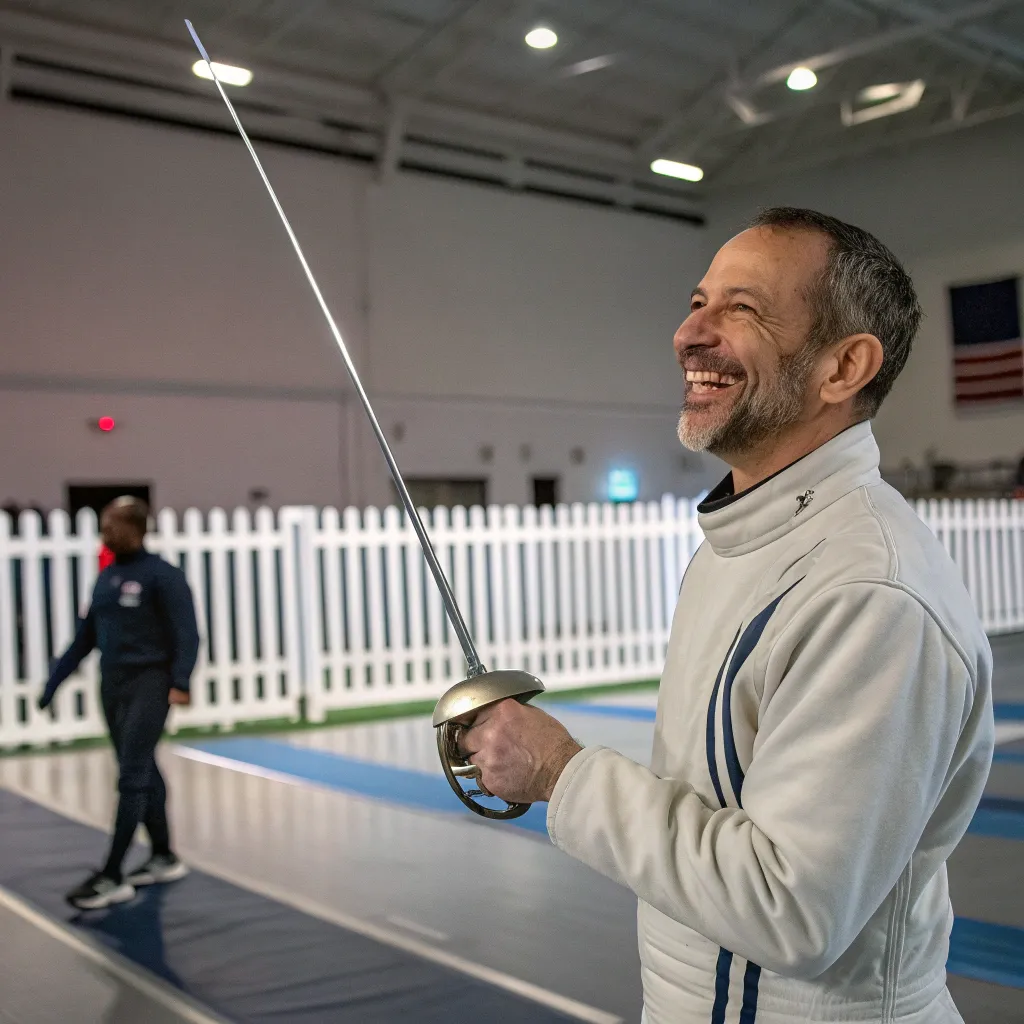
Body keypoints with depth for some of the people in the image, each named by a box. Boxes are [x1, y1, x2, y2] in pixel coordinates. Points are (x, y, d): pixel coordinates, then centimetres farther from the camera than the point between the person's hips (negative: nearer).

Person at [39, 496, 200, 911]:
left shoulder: (162, 576, -8)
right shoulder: (105, 578, 14)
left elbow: (186, 634, -14)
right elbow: (84, 638, 18)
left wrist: (180, 682, -27)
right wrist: (53, 684, 15)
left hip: (148, 684, -7)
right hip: (112, 686, 7)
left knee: (131, 778, -8)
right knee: (143, 774, 14)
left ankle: (111, 877, -5)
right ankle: (164, 858, 25)